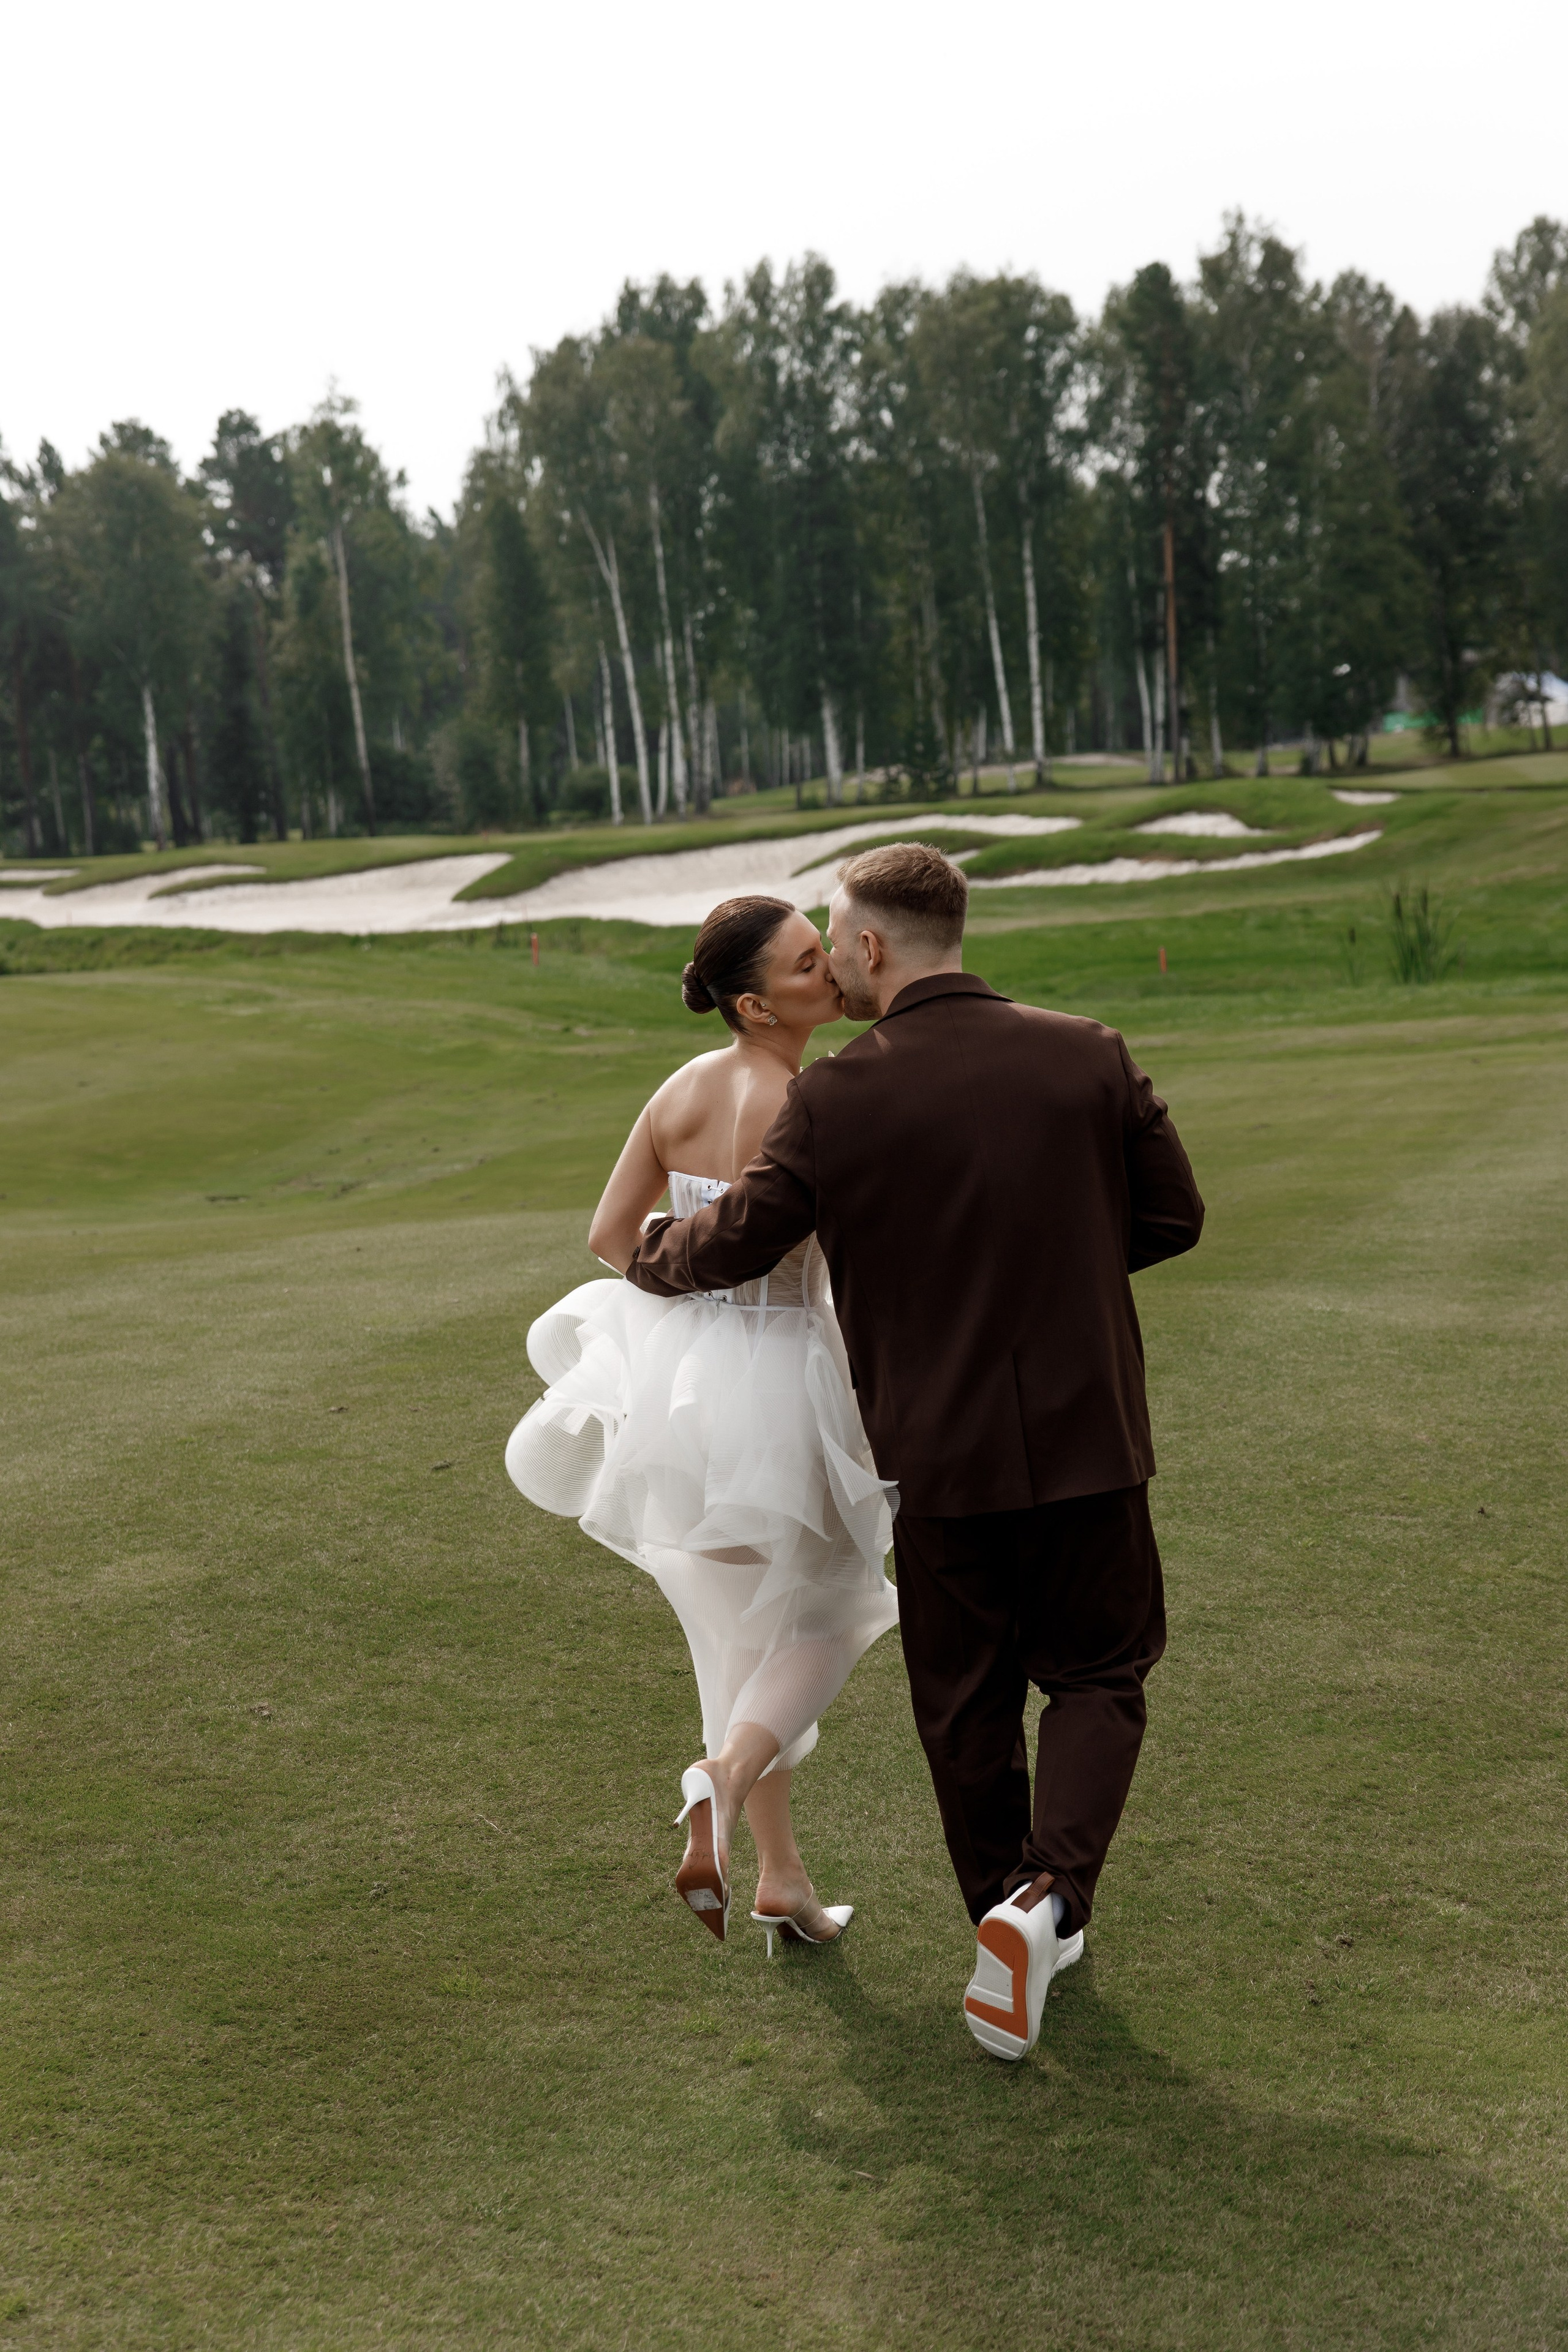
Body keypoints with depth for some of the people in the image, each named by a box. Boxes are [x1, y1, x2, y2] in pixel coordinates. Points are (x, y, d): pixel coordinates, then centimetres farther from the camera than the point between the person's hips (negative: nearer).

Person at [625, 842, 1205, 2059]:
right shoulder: (1091, 1057, -6)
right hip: (1087, 1434, 1)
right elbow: (1172, 1215, 1)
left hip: (941, 1452, -1)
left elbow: (737, 1242, -3)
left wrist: (648, 1252, 19)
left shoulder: (837, 1099, -11)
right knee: (1096, 1673, 16)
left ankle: (1014, 1921, 28)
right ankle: (1052, 1894, -5)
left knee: (967, 1701, 16)